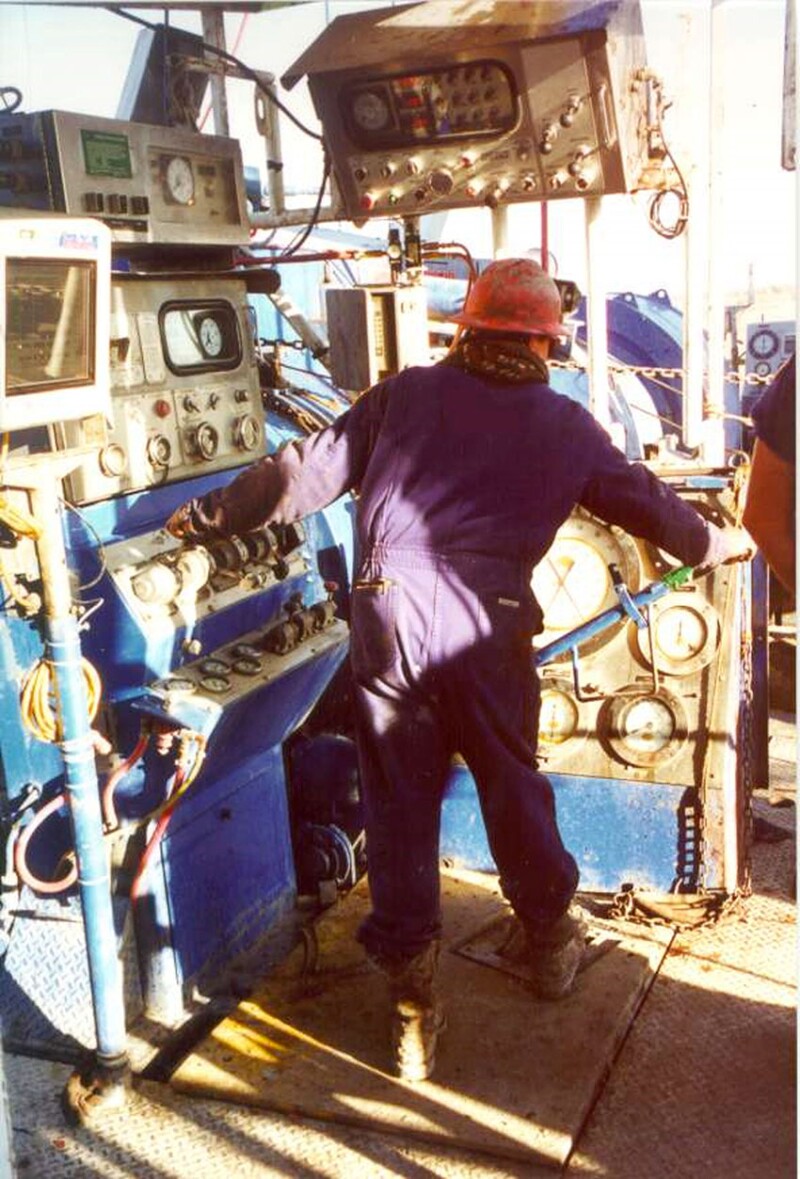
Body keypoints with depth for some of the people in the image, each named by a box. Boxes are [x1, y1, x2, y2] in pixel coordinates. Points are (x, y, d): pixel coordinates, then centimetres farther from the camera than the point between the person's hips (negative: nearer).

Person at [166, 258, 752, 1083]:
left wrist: (206, 517, 20)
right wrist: (718, 544, 41)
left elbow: (303, 474, 8)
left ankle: (412, 999, 19)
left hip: (386, 616, 0)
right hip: (486, 626, 1)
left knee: (399, 807, 10)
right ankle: (550, 941, 42)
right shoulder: (565, 426, 11)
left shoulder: (405, 395, 9)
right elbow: (647, 504, 21)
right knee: (513, 789, 20)